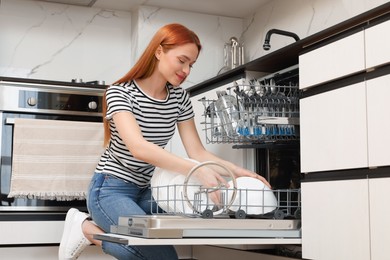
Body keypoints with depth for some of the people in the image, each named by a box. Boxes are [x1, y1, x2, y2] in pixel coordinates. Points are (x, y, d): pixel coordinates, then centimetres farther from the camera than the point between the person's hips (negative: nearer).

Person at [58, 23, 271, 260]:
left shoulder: (180, 98, 2)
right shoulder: (120, 93, -17)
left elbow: (197, 152, -1)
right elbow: (138, 147, -33)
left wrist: (238, 171, -18)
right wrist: (197, 171, -44)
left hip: (145, 190, 7)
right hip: (111, 189, -7)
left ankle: (94, 231, 3)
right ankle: (87, 227, 0)